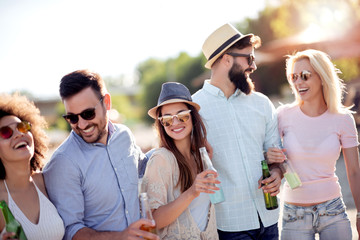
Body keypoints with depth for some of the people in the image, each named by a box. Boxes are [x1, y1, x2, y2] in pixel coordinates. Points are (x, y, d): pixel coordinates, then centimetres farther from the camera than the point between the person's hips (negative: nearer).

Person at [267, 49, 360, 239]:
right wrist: (270, 157, -18)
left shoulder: (343, 119, -5)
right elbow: (269, 154, 5)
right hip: (294, 215, 0)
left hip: (333, 211, 0)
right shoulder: (284, 115, -5)